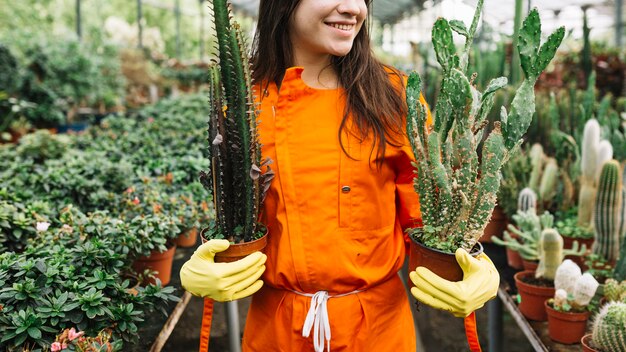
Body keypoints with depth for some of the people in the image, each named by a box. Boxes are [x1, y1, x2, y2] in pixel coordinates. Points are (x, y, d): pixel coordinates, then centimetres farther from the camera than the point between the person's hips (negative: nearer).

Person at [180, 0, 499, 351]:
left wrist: (475, 271, -20)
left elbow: (423, 213, -2)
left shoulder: (393, 94, -5)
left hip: (379, 321, 0)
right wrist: (202, 273, -15)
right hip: (275, 324, 1)